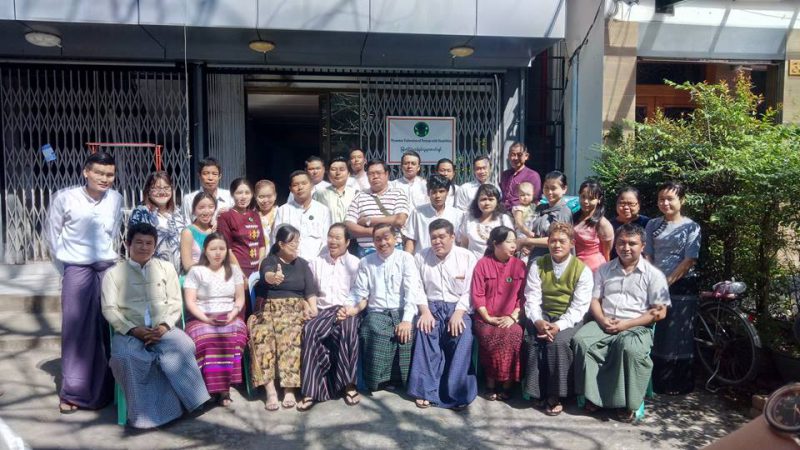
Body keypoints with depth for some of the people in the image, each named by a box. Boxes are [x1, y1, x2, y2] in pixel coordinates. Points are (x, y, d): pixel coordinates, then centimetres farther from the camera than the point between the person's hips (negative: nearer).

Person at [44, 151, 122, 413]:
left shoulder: (116, 199, 0)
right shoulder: (65, 198, -8)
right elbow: (51, 234, 2)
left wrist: (104, 253, 13)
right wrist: (65, 267, 5)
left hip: (109, 269, 2)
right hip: (77, 270, -2)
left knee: (107, 330, 5)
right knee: (76, 330, 2)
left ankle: (104, 390, 18)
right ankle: (72, 392, 13)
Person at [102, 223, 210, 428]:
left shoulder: (166, 268, 16)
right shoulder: (114, 273, 11)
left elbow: (175, 302, 8)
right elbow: (109, 309, 1)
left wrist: (164, 326, -11)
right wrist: (133, 329, -15)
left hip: (163, 329, 1)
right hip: (128, 332, 0)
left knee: (183, 347, -32)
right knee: (127, 357, -34)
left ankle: (192, 401, -24)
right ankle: (147, 413, -24)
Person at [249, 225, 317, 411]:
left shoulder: (303, 264, 15)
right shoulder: (269, 261, 4)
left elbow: (310, 290, 6)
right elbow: (267, 275, -21)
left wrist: (314, 309, -15)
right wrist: (274, 277, -46)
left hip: (296, 310, 1)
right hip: (269, 309, -1)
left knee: (291, 334, -32)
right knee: (263, 334, -33)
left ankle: (289, 388, -29)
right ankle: (270, 390, -31)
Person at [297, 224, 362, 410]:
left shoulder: (355, 263, 13)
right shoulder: (316, 263, 22)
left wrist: (353, 309, -12)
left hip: (348, 311, -2)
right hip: (324, 311, 2)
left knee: (348, 329, -36)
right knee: (309, 329, -31)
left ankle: (348, 384, -23)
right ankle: (311, 390, -27)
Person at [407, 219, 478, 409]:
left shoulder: (467, 257, 2)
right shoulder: (421, 257, 7)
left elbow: (470, 291, -3)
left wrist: (458, 313, -17)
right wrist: (425, 311, -13)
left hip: (458, 307, -1)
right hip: (432, 306, 1)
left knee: (463, 335, -31)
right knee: (425, 330, -30)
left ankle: (457, 391, -20)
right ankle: (426, 389, -21)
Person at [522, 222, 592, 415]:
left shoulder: (582, 270, -5)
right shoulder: (537, 265, 3)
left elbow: (579, 307, -10)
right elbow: (532, 299, -3)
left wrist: (559, 325, -24)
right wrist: (538, 321, -22)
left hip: (569, 318, -2)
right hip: (543, 314, 2)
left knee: (558, 341, -30)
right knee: (533, 340, -27)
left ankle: (555, 395, -15)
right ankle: (538, 392, -13)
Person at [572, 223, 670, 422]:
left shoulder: (653, 274, 3)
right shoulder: (604, 269, 15)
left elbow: (659, 312, -3)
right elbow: (594, 299, 13)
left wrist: (627, 324, -13)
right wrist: (603, 320, -9)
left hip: (637, 326, -3)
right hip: (604, 323, 4)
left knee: (630, 348, -36)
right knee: (580, 340, -26)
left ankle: (629, 403, -18)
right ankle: (592, 395, -17)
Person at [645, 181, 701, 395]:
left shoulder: (691, 227, -1)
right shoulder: (653, 225, 9)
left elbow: (689, 260, -9)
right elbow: (648, 256, 5)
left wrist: (668, 282, -14)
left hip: (681, 287, -3)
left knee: (679, 336, 2)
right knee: (654, 336, 3)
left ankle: (679, 384, 15)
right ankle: (656, 381, 14)